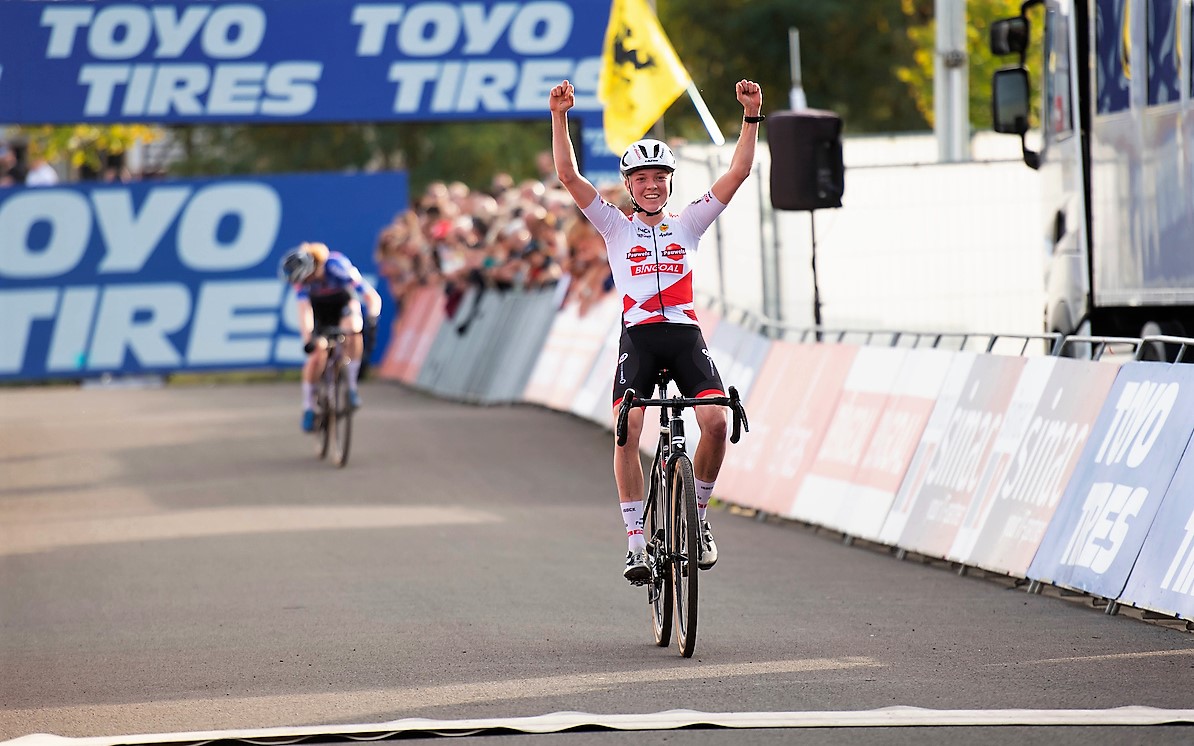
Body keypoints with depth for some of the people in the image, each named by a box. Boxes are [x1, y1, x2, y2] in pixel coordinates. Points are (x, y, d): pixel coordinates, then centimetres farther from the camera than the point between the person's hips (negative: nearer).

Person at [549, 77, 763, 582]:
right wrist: (559, 118, -6)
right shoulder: (616, 228, 12)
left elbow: (738, 172, 9)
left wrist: (751, 117, 0)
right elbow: (568, 176, 2)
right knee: (627, 432, -18)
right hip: (638, 338, -1)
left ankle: (699, 518, 4)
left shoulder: (687, 224, 15)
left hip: (686, 337, 1)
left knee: (716, 423, -18)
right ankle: (635, 542, -12)